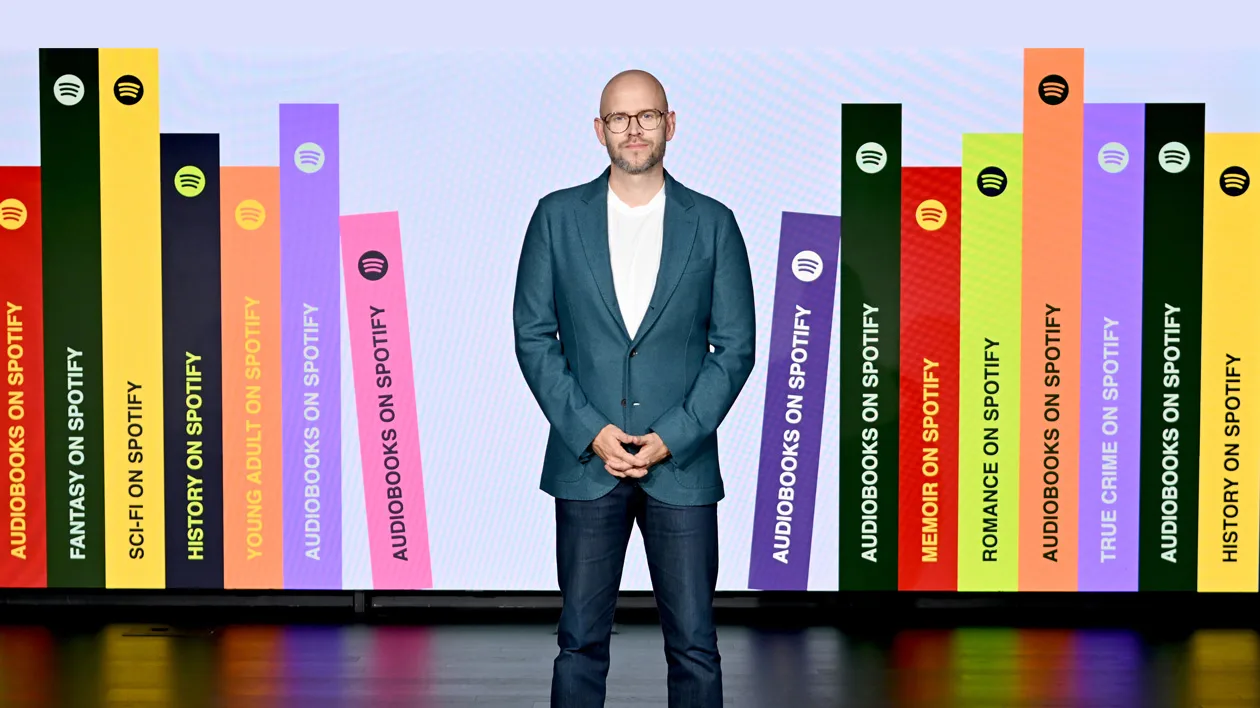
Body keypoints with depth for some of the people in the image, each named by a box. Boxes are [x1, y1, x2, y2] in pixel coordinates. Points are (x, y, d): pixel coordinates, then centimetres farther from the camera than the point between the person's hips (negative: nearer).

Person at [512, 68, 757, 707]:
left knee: (694, 645, 3)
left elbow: (736, 345, 3)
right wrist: (590, 432, -8)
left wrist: (672, 437, -8)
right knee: (581, 641, 6)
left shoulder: (712, 223, 4)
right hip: (585, 461, 0)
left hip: (682, 462, 0)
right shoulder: (557, 217, 5)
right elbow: (533, 335, 3)